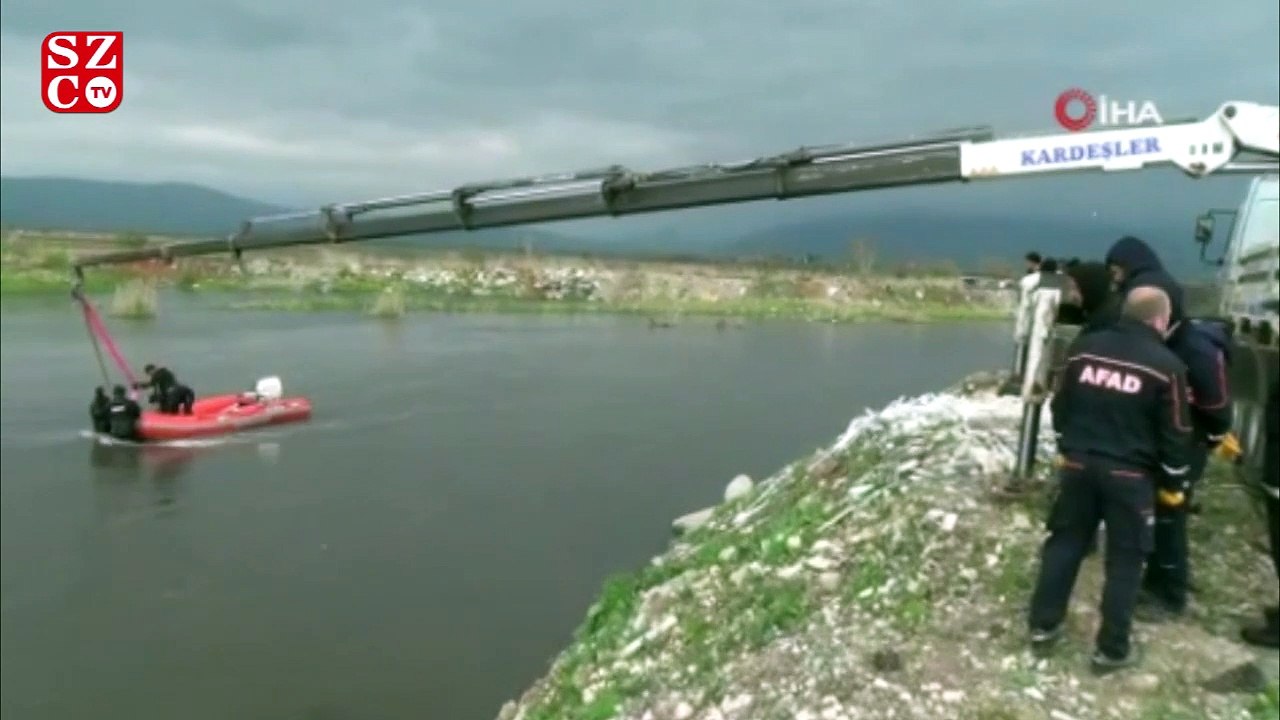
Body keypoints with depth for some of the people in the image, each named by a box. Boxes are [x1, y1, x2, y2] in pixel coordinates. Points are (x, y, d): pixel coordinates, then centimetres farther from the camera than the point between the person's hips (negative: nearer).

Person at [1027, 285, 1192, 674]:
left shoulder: (1084, 347, 3)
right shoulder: (1166, 365, -9)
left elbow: (1060, 405, 10)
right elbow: (1175, 434, -6)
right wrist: (1172, 484, 6)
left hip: (1078, 464, 4)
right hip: (1131, 476, -4)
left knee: (1064, 543, 15)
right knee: (1125, 560, 8)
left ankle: (1043, 625, 22)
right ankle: (1111, 649, 14)